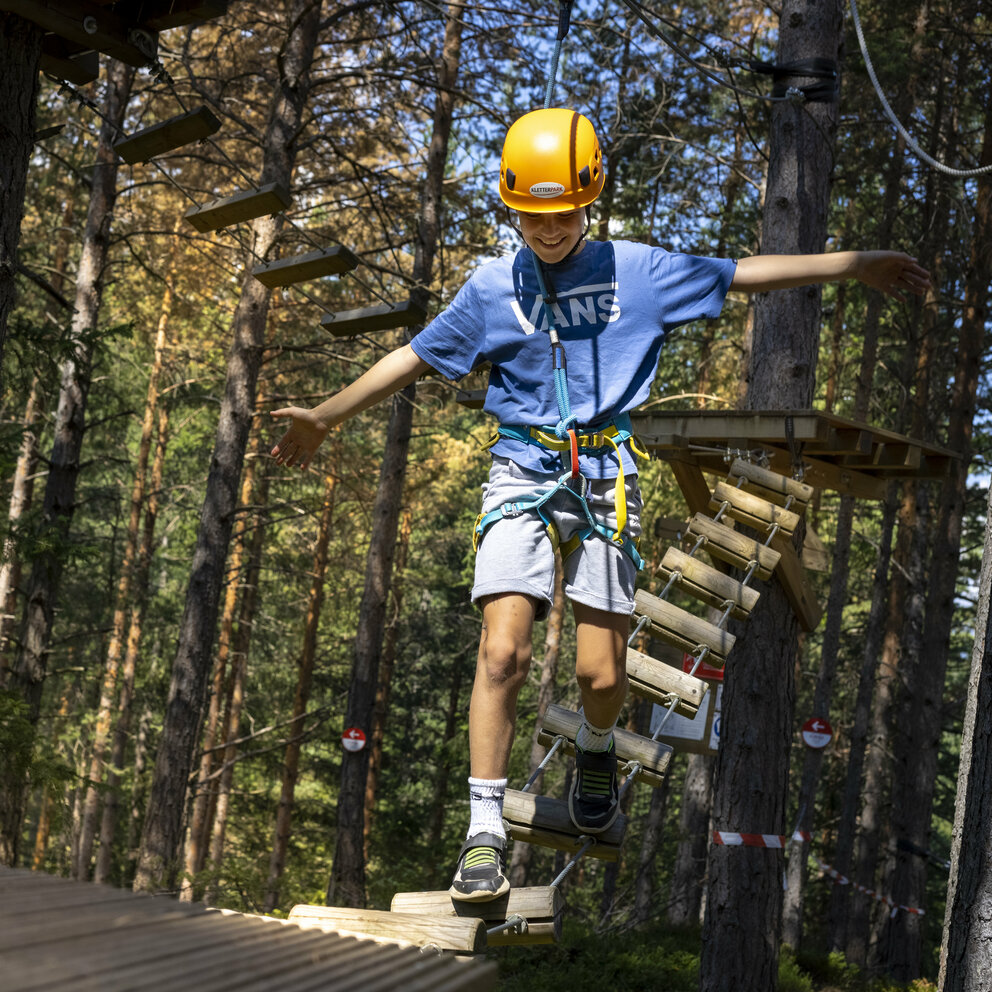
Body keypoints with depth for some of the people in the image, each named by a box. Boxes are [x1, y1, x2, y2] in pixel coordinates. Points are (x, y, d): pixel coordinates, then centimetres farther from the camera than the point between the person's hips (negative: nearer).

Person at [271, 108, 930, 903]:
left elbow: (745, 276, 10)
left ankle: (597, 751, 34)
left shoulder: (638, 270, 5)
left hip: (606, 479, 0)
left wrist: (858, 266, 10)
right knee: (503, 653, -15)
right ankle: (486, 834, -9)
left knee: (600, 671, -3)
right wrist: (325, 417, 15)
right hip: (523, 475, 0)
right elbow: (414, 358, 13)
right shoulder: (493, 290, 6)